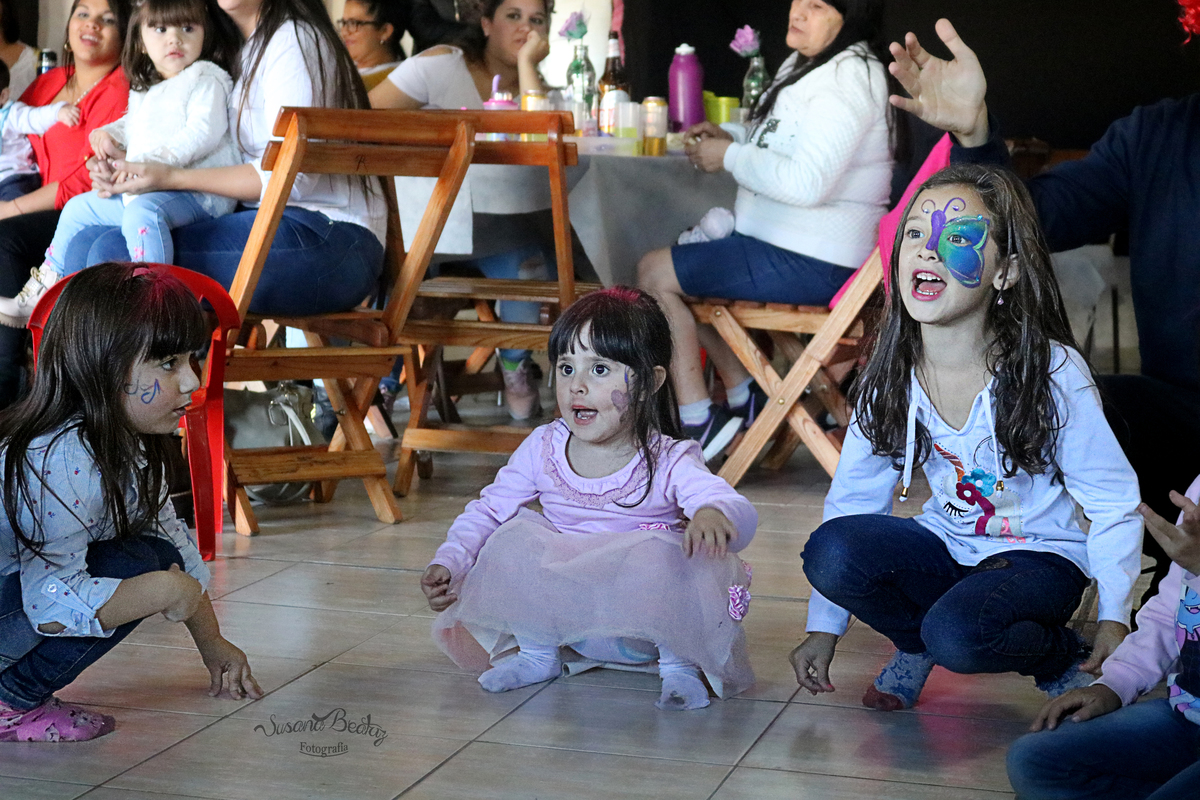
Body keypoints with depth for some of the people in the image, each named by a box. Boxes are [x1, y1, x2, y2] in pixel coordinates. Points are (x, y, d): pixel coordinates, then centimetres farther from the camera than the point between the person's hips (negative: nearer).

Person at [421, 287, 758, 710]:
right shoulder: (543, 449, -3)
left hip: (650, 627, -4)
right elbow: (487, 511, 6)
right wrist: (448, 564, -11)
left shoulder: (669, 463, -16)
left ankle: (679, 664, -8)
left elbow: (741, 512, -29)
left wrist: (713, 514, -55)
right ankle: (537, 651, 5)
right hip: (572, 623, 4)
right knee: (518, 535, -18)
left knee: (663, 553, -33)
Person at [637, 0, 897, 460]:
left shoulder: (851, 75, -20)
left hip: (810, 264, -11)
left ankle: (697, 424, -5)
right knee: (683, 263, 26)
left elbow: (805, 182, -29)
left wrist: (729, 157, -16)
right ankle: (744, 399, 22)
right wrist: (730, 136, 9)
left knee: (654, 272, -7)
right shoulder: (805, 64, 13)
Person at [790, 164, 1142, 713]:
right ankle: (917, 646, 4)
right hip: (948, 545, 4)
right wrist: (823, 627, 0)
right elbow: (852, 497, 1)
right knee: (831, 551, -25)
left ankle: (1060, 656, -1)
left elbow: (1114, 506, -10)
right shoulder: (889, 378, -6)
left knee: (959, 633, -35)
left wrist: (1114, 620, -17)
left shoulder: (1054, 374, -18)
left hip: (1040, 555, -4)